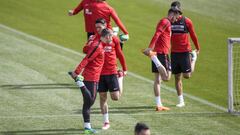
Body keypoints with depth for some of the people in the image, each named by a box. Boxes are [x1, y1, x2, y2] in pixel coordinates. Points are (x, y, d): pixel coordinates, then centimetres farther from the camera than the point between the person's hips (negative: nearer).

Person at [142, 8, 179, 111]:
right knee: (166, 77, -18)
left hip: (157, 53, 10)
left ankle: (159, 105, 10)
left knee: (157, 80, 8)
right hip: (162, 53, -10)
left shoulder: (165, 23, 23)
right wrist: (150, 48, -31)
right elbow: (157, 34, -21)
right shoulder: (165, 22, -7)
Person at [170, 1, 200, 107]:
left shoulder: (186, 21, -5)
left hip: (185, 52, -3)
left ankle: (193, 57, 23)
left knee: (186, 75, -8)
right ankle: (181, 101, 11)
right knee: (177, 77, 4)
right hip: (174, 53, 3)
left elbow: (193, 35, 4)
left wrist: (198, 48, 12)